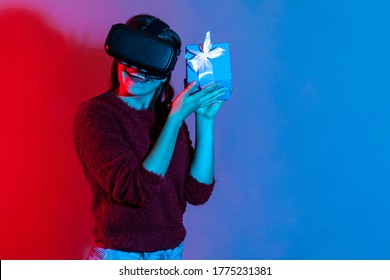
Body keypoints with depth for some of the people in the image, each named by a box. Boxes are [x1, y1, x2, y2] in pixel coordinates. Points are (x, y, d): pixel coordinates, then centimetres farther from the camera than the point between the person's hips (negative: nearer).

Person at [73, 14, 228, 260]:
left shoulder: (170, 116, 2)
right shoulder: (94, 113, -13)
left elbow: (198, 193, -6)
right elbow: (135, 189, -24)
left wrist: (205, 119, -9)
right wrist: (177, 117, -21)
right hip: (119, 255, -5)